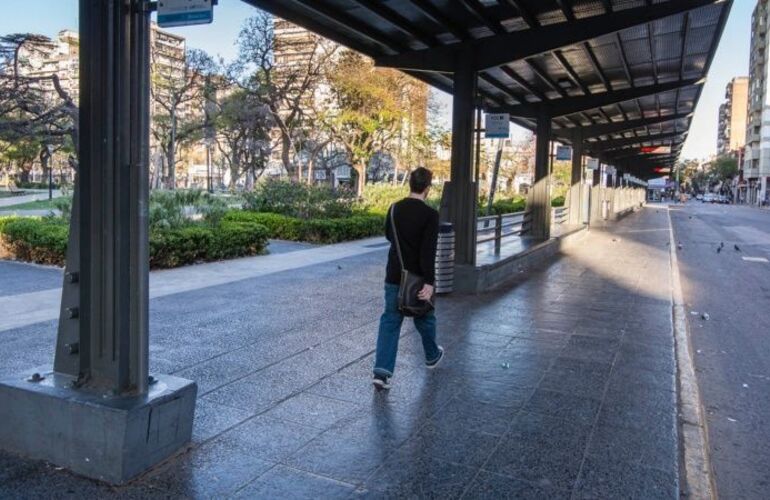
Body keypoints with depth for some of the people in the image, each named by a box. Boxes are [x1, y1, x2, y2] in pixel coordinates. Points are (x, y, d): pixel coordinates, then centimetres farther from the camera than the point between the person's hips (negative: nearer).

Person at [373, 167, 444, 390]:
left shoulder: (394, 209, 3)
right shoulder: (430, 215, -15)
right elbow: (428, 251, -22)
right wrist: (429, 282, -23)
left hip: (394, 277, 4)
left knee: (390, 321, 4)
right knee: (424, 317, 18)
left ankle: (382, 371, -6)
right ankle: (432, 355, 42)